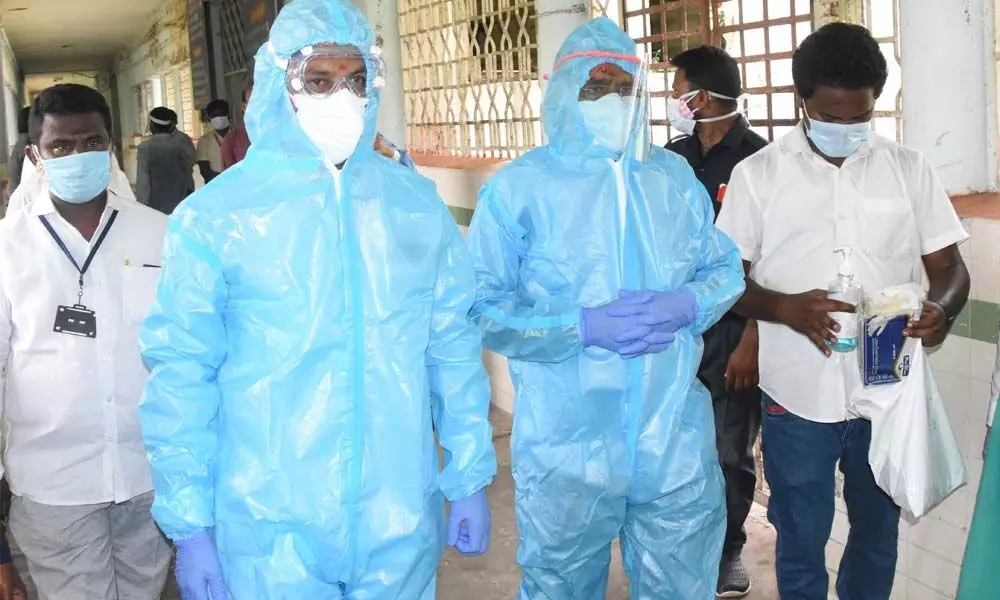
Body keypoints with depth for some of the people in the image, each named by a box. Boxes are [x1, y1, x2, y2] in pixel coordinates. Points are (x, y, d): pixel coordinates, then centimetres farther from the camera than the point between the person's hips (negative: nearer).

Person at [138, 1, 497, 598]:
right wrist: (189, 525, -4)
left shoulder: (416, 203, 1)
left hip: (403, 524, 3)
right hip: (270, 534, -2)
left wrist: (471, 478, 7)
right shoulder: (214, 217, -6)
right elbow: (181, 376, -4)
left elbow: (454, 347, 6)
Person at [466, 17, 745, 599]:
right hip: (567, 445, -3)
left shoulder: (675, 177, 8)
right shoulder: (519, 187, -6)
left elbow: (725, 269, 10)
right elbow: (482, 307, -11)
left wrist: (686, 306, -12)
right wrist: (585, 326, -22)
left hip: (676, 437, 3)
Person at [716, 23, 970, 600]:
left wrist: (941, 308, -20)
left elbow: (950, 266, 4)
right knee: (801, 541, 13)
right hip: (798, 398, -2)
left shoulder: (909, 169, 1)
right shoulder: (758, 174, -3)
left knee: (878, 535, 19)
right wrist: (786, 307, -22)